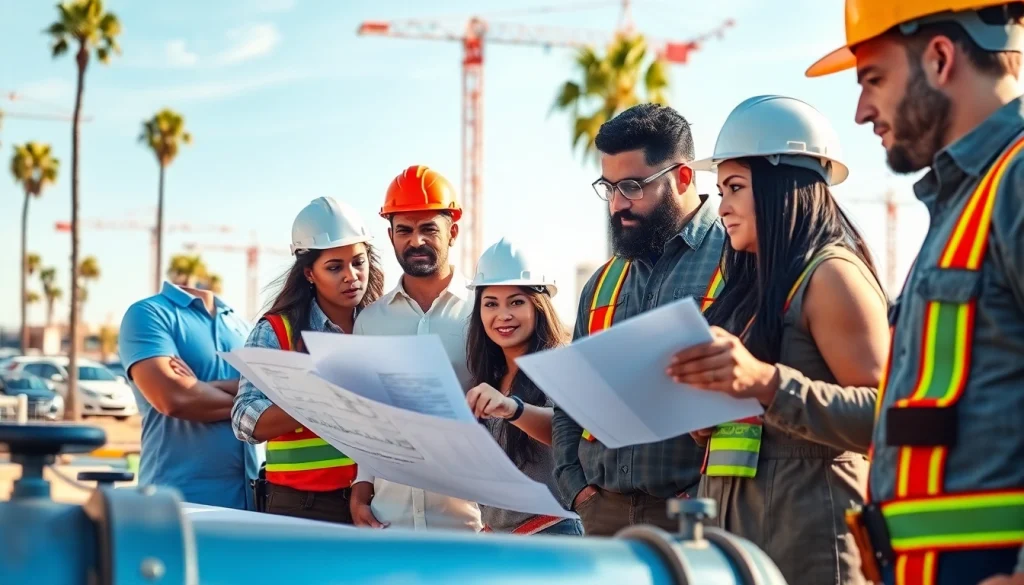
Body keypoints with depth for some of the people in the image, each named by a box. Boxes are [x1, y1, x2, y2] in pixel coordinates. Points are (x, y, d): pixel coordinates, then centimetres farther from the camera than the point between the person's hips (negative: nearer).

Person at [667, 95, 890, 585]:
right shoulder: (755, 285, 18)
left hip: (805, 534, -8)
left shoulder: (831, 274, -7)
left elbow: (884, 416, -18)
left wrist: (766, 382, -29)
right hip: (736, 528, 8)